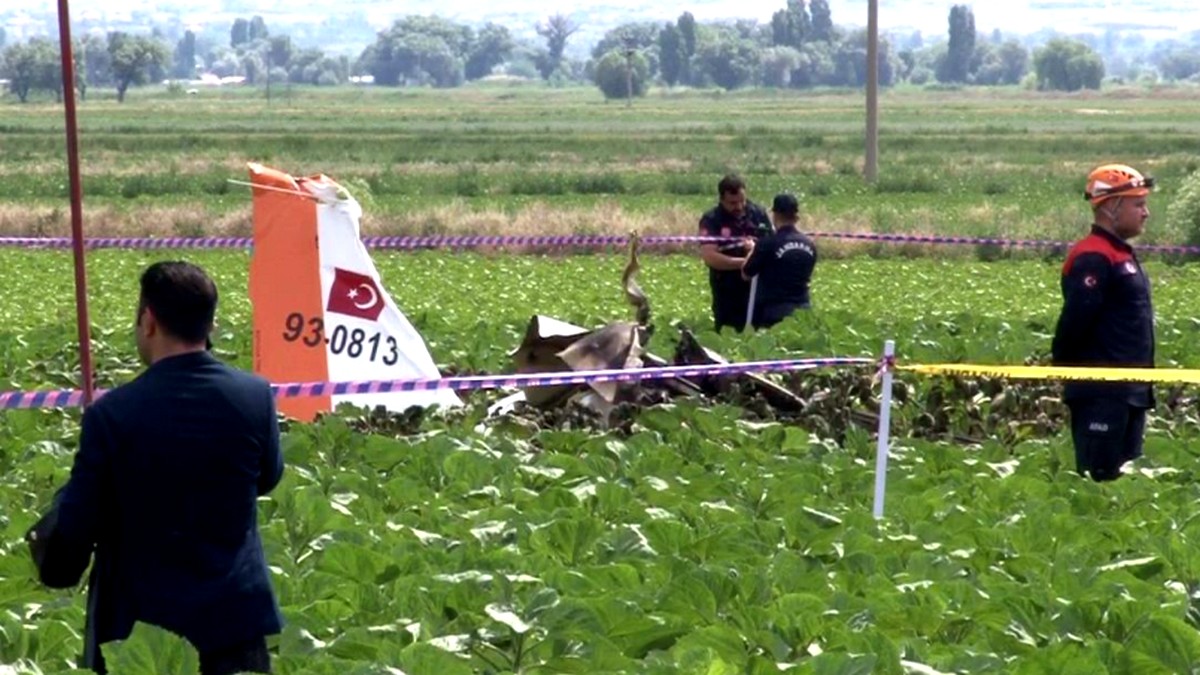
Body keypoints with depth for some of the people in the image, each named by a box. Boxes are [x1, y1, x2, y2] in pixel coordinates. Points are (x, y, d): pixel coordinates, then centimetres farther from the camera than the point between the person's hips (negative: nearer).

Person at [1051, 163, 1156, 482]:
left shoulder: (1122, 254, 17)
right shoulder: (1092, 258, -16)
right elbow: (1075, 320, -20)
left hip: (1128, 390, 10)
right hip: (1101, 392, -10)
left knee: (1124, 473, 14)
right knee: (1098, 476, -7)